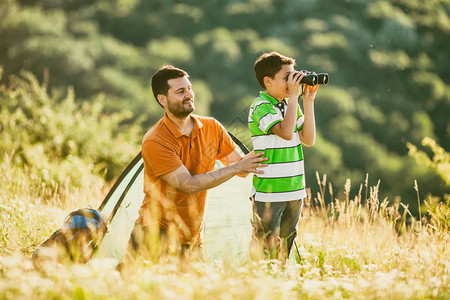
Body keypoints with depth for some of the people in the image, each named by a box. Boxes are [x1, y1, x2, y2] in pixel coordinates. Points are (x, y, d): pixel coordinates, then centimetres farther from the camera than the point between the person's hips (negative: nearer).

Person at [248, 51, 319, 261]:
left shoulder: (290, 104, 11)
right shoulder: (261, 107, -11)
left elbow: (308, 139, 6)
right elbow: (286, 132, -25)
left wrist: (308, 101, 2)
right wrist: (294, 96, -19)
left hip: (294, 192, 7)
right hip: (268, 194, -7)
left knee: (284, 251, 14)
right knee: (266, 253, -4)